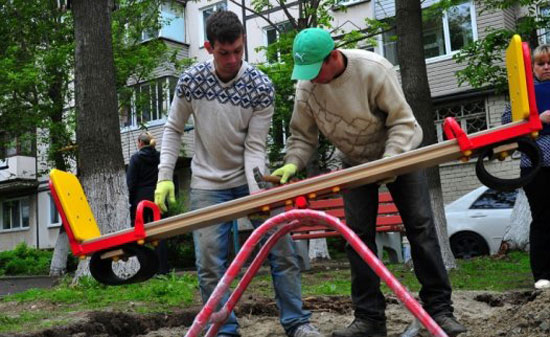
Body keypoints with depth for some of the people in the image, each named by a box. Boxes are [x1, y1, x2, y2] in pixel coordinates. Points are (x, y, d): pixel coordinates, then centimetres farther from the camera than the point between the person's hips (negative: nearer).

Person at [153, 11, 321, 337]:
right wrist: (165, 176, -7)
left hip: (251, 177, 0)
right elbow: (173, 129, 1)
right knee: (210, 262, -4)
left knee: (282, 250, -3)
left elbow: (254, 147, -15)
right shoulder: (191, 79, -11)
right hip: (209, 184, 1)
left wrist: (257, 193, -26)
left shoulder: (261, 86, -16)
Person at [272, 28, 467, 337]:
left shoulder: (373, 69, -28)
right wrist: (292, 164, -25)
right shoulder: (306, 86, -16)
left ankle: (440, 309, -1)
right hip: (356, 162, 4)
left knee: (421, 227, -8)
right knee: (358, 235, -2)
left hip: (399, 151, -3)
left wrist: (389, 161, -37)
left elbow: (401, 121, -24)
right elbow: (302, 136, -7)